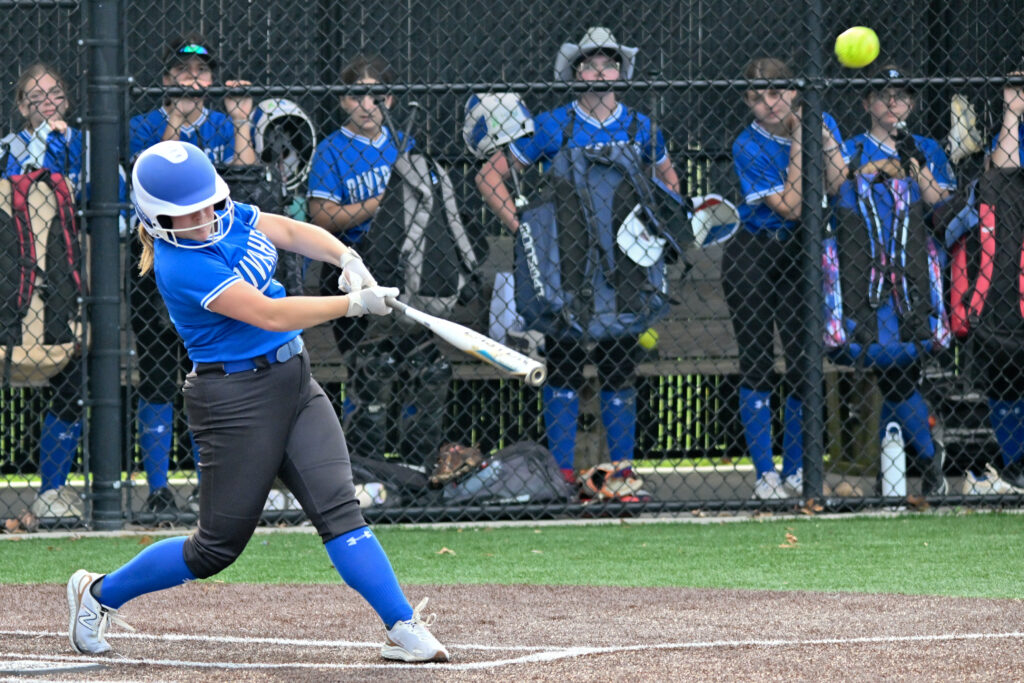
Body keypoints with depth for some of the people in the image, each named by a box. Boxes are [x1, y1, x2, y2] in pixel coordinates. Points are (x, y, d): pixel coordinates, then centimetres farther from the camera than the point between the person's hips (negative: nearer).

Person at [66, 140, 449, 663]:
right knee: (218, 545, 2)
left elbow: (290, 231, 10)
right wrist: (354, 304, -24)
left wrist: (346, 258, -10)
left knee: (338, 508, -7)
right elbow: (269, 314, -25)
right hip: (235, 398, -7)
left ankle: (403, 630, -13)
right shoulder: (181, 266, -22)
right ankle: (100, 594, 22)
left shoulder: (226, 217, 3)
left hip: (294, 381, 7)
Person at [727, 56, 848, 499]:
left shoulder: (820, 124, 0)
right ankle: (766, 476, -4)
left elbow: (838, 188, -9)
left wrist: (822, 136, -17)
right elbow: (789, 207, -18)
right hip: (753, 258, -3)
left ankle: (795, 474, 12)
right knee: (756, 364, -4)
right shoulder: (749, 148, -12)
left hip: (802, 258, 3)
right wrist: (798, 144, -19)